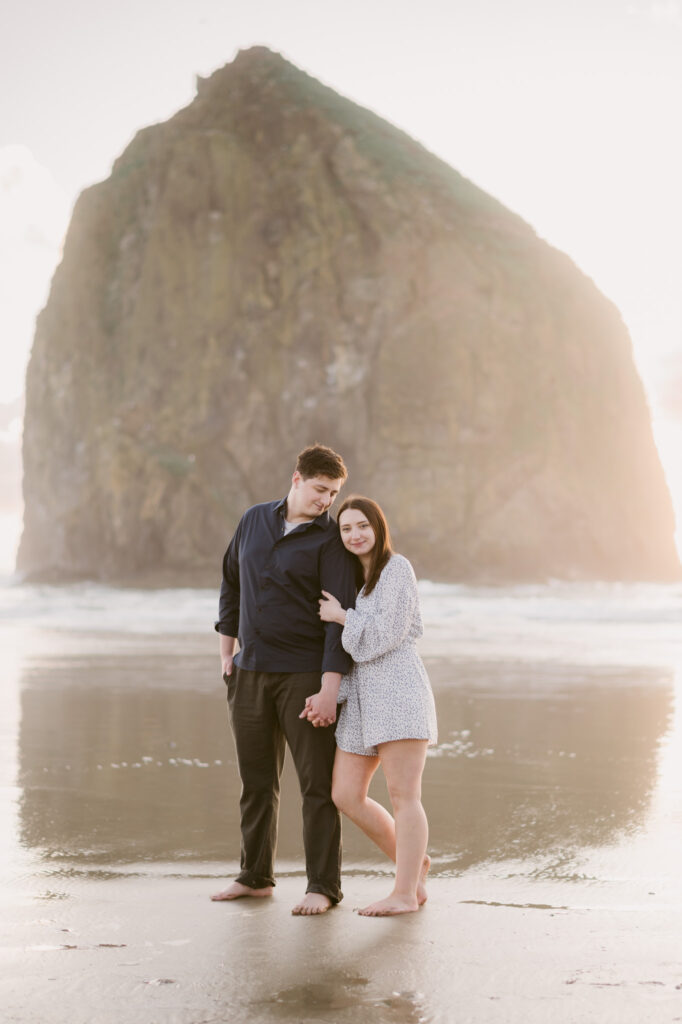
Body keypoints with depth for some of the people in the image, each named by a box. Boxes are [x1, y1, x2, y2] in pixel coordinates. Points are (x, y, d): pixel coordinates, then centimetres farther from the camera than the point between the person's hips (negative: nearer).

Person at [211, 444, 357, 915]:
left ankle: (324, 886, 6)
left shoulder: (331, 540, -8)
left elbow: (340, 619, -14)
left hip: (304, 674, -5)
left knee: (318, 783, -2)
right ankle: (256, 876, 25)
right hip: (251, 672, 5)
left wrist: (329, 690, -20)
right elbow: (232, 584, 19)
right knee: (257, 780, 13)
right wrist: (227, 651, 17)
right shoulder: (254, 521, 8)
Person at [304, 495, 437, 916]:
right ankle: (414, 861, 21)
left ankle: (406, 893, 2)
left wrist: (341, 616, -3)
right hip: (360, 695, 8)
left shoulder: (397, 568, -4)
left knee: (404, 797, -4)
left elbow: (388, 632, -13)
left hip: (398, 689, -8)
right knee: (346, 796, 5)